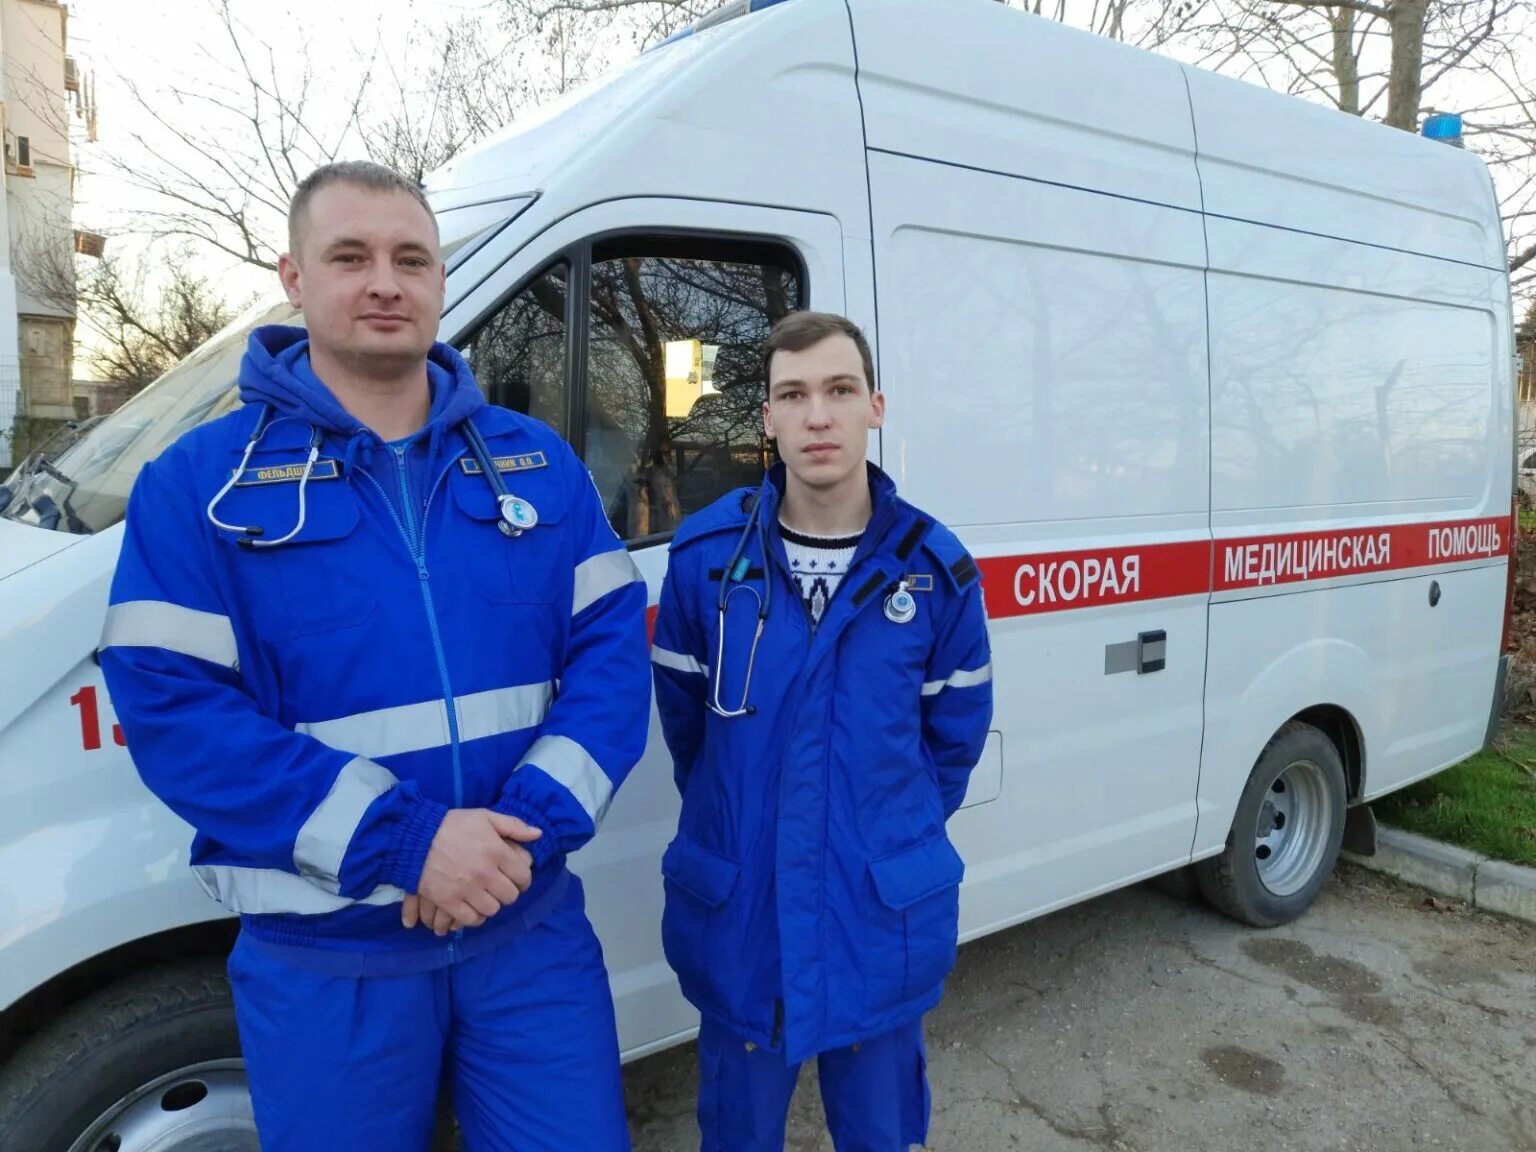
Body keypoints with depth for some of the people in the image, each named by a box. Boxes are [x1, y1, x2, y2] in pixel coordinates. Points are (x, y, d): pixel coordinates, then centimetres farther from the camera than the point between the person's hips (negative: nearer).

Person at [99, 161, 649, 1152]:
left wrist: (531, 826, -15)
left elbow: (612, 648, 0)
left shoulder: (536, 462, 4)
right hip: (326, 957, -1)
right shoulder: (203, 483, -4)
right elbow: (171, 707, -12)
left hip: (534, 927, 2)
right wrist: (403, 841, -20)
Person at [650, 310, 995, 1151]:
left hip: (885, 916, 1)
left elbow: (955, 729, 5)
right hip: (735, 911, 0)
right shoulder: (706, 553, -9)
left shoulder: (935, 567, -8)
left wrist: (900, 831, 8)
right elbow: (683, 712, 4)